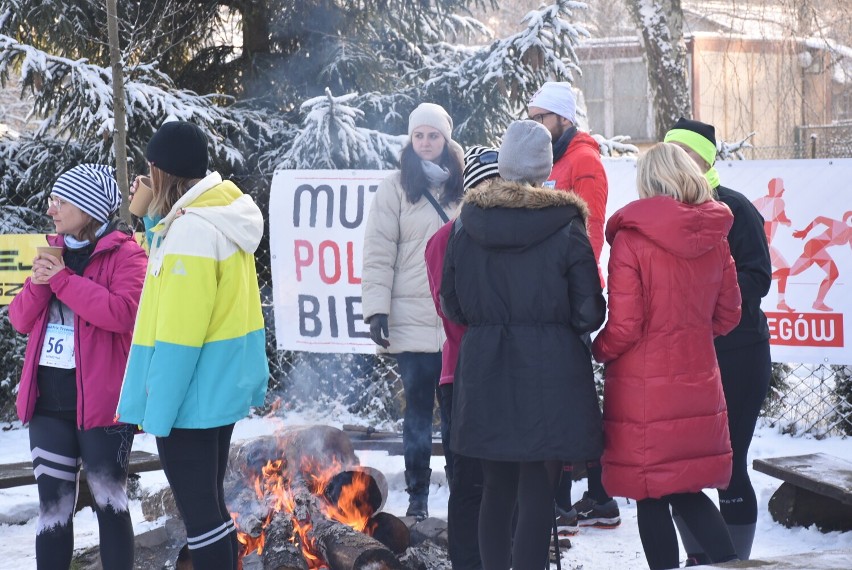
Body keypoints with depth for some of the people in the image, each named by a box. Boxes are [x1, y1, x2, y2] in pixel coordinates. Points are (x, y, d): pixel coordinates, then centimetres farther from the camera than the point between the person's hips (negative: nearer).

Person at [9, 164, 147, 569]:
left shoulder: (124, 254, -6)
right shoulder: (55, 251, 14)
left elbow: (122, 313, -22)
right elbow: (20, 320, 12)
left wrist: (63, 280, -18)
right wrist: (38, 284, -8)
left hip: (100, 398, -6)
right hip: (48, 398, 6)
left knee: (109, 503, 3)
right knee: (53, 505, 8)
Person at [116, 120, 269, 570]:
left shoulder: (191, 230, -22)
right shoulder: (224, 213, 5)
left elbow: (178, 336, -23)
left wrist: (157, 411, -19)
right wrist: (156, 221, 9)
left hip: (191, 394, -10)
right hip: (221, 385, 10)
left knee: (198, 511, -2)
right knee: (210, 503, 18)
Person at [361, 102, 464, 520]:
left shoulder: (462, 188, 10)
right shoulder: (396, 188, 1)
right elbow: (378, 253, -3)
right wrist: (377, 309, -11)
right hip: (414, 319, -2)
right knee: (418, 408, 1)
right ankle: (417, 495, 8)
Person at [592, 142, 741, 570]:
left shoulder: (631, 238, -14)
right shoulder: (714, 238, 2)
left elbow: (623, 329, -16)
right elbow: (727, 316, 11)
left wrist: (599, 351, 4)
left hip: (644, 389, -5)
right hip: (698, 386, 5)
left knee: (651, 498, 4)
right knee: (687, 492, 15)